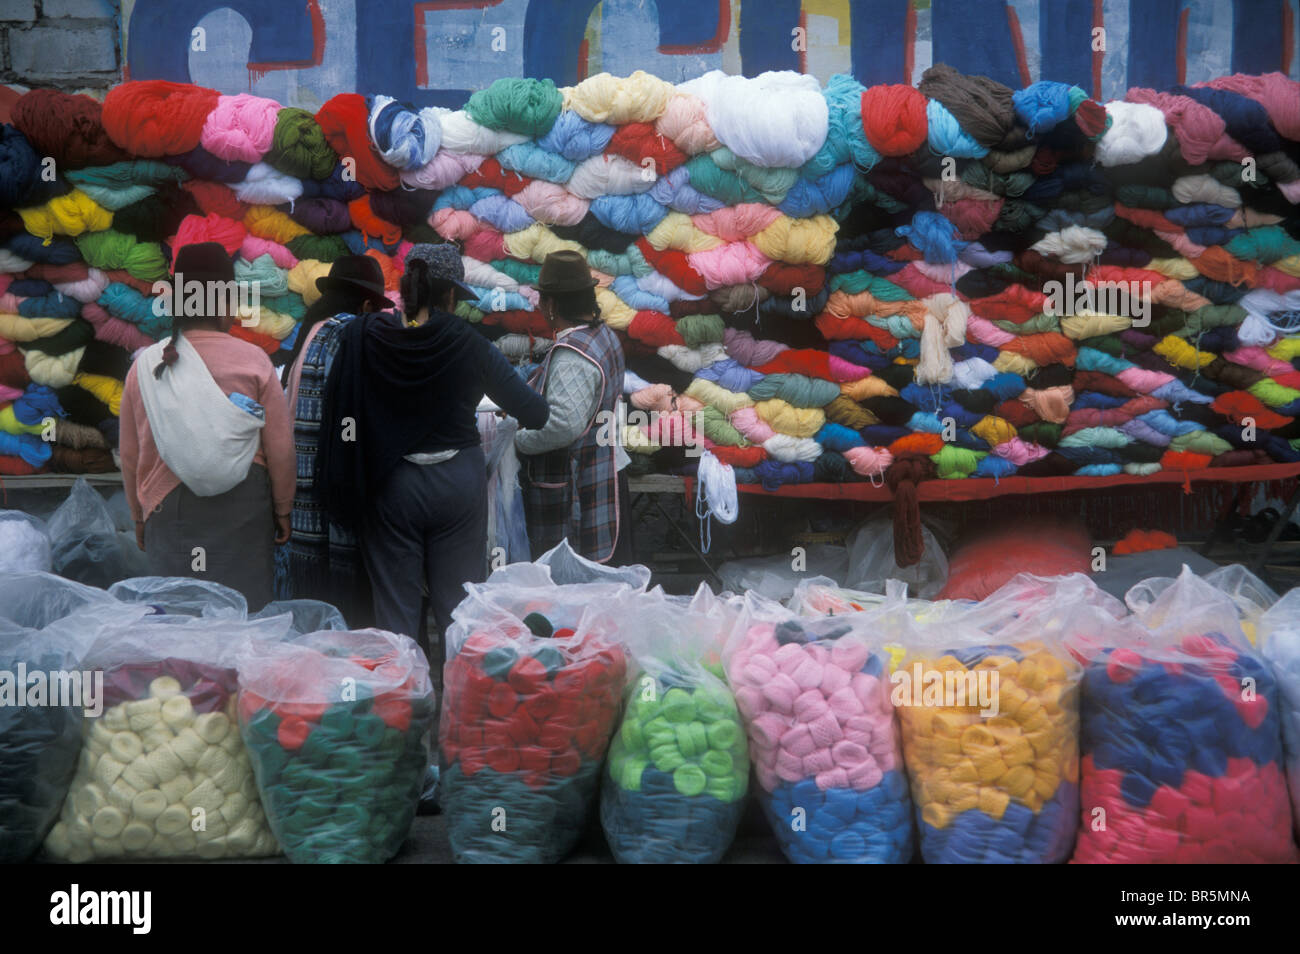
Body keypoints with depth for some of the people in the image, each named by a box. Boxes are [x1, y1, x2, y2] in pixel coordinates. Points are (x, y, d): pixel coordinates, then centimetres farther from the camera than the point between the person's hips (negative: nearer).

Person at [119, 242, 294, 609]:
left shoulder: (146, 366, 1)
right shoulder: (252, 360, -6)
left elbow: (130, 455, 8)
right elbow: (281, 448, -4)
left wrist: (139, 515, 21)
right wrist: (283, 509, 10)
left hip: (168, 509, 2)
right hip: (242, 506, -2)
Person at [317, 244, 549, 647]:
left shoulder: (363, 339, -6)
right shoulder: (469, 345, -10)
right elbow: (533, 412, -4)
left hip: (390, 486, 1)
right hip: (458, 482, -1)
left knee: (396, 603, 10)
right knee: (457, 602, 10)